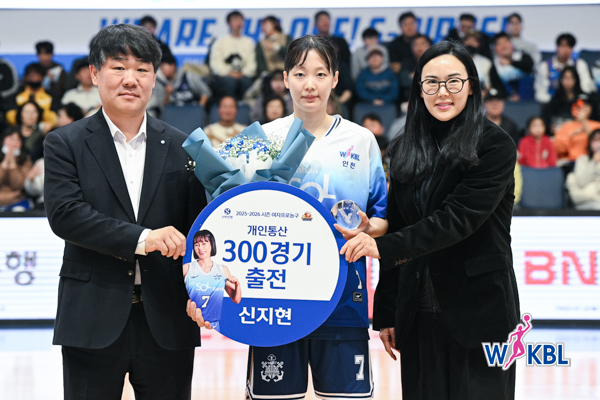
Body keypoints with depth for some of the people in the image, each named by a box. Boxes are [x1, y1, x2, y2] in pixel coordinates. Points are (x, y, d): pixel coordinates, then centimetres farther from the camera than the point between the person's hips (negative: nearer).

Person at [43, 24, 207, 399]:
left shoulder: (182, 147, 8)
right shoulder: (66, 143, 2)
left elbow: (197, 224, 5)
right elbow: (64, 213, -12)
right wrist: (140, 238, -20)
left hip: (167, 322, 2)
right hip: (94, 321, -2)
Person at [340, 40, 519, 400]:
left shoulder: (495, 146, -7)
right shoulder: (405, 149, 9)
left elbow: (458, 218, -17)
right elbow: (395, 227, 10)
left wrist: (384, 245, -23)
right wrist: (385, 313, 8)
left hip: (479, 307, -4)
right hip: (418, 310, 5)